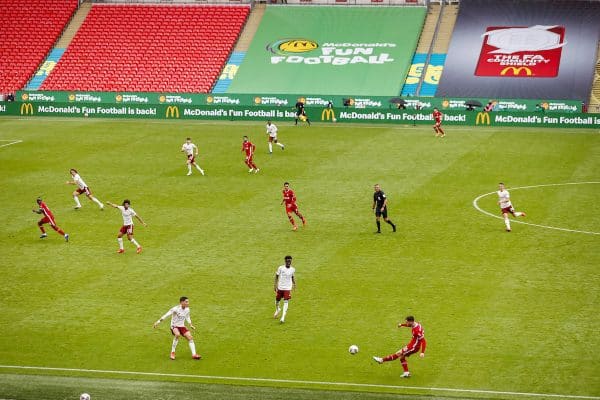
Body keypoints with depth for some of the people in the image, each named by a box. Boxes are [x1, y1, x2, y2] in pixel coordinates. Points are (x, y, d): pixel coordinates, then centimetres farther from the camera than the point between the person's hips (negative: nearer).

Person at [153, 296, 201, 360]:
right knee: (177, 334, -35)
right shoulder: (176, 309, -20)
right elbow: (166, 315, -21)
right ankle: (172, 352, -19)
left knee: (190, 337, -14)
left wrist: (191, 325, 13)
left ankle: (194, 354, -8)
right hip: (174, 326, -5)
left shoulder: (187, 309, -1)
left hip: (182, 326, 5)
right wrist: (158, 322, -24)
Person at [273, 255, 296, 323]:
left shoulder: (293, 269, 0)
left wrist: (294, 284, 12)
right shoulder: (280, 268, -8)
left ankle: (283, 317, -16)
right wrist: (275, 285, -8)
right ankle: (277, 310, 48)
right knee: (277, 300, 14)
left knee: (286, 302, -13)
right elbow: (276, 276, -2)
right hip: (280, 287, 0)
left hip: (287, 288, 0)